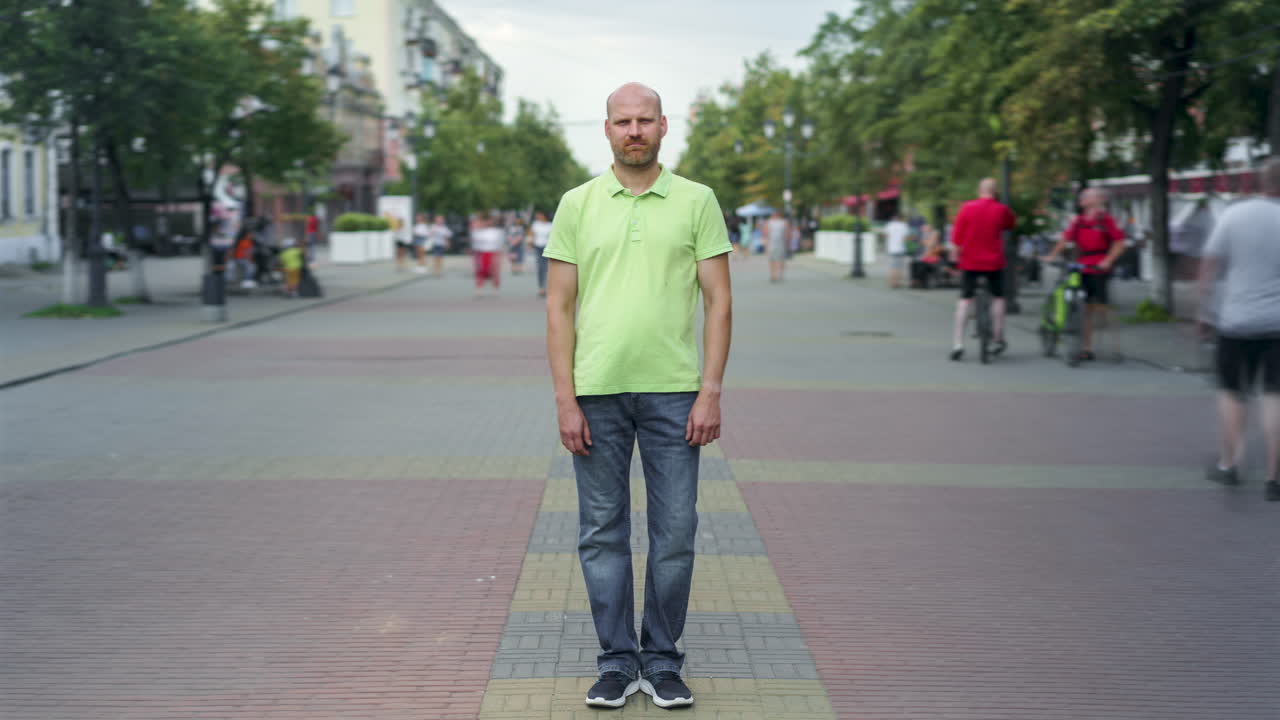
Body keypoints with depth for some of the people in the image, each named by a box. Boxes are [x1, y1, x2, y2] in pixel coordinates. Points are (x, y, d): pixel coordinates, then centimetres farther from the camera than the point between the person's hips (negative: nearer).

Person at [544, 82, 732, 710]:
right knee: (603, 533, 5)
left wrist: (711, 393, -7)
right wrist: (566, 400, -5)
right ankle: (617, 662, 16)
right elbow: (559, 307, 3)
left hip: (673, 392, 0)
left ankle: (662, 662, 16)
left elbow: (718, 301, 2)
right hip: (597, 393, 1)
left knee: (675, 534, 3)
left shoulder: (697, 202, 4)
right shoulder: (578, 205, 5)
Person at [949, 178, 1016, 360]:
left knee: (965, 299, 5)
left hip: (970, 262, 0)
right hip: (994, 262, 0)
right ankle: (999, 340, 18)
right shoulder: (1002, 210, -4)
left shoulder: (967, 208, -5)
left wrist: (957, 250, 5)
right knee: (998, 297, 16)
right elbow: (1011, 224, 15)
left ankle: (958, 343, -5)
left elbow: (957, 235, -6)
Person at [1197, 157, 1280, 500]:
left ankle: (1228, 464, 23)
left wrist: (1204, 304, 10)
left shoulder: (1235, 215, -3)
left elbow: (1210, 263, 0)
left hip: (1236, 320, 1)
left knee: (1232, 391, 17)